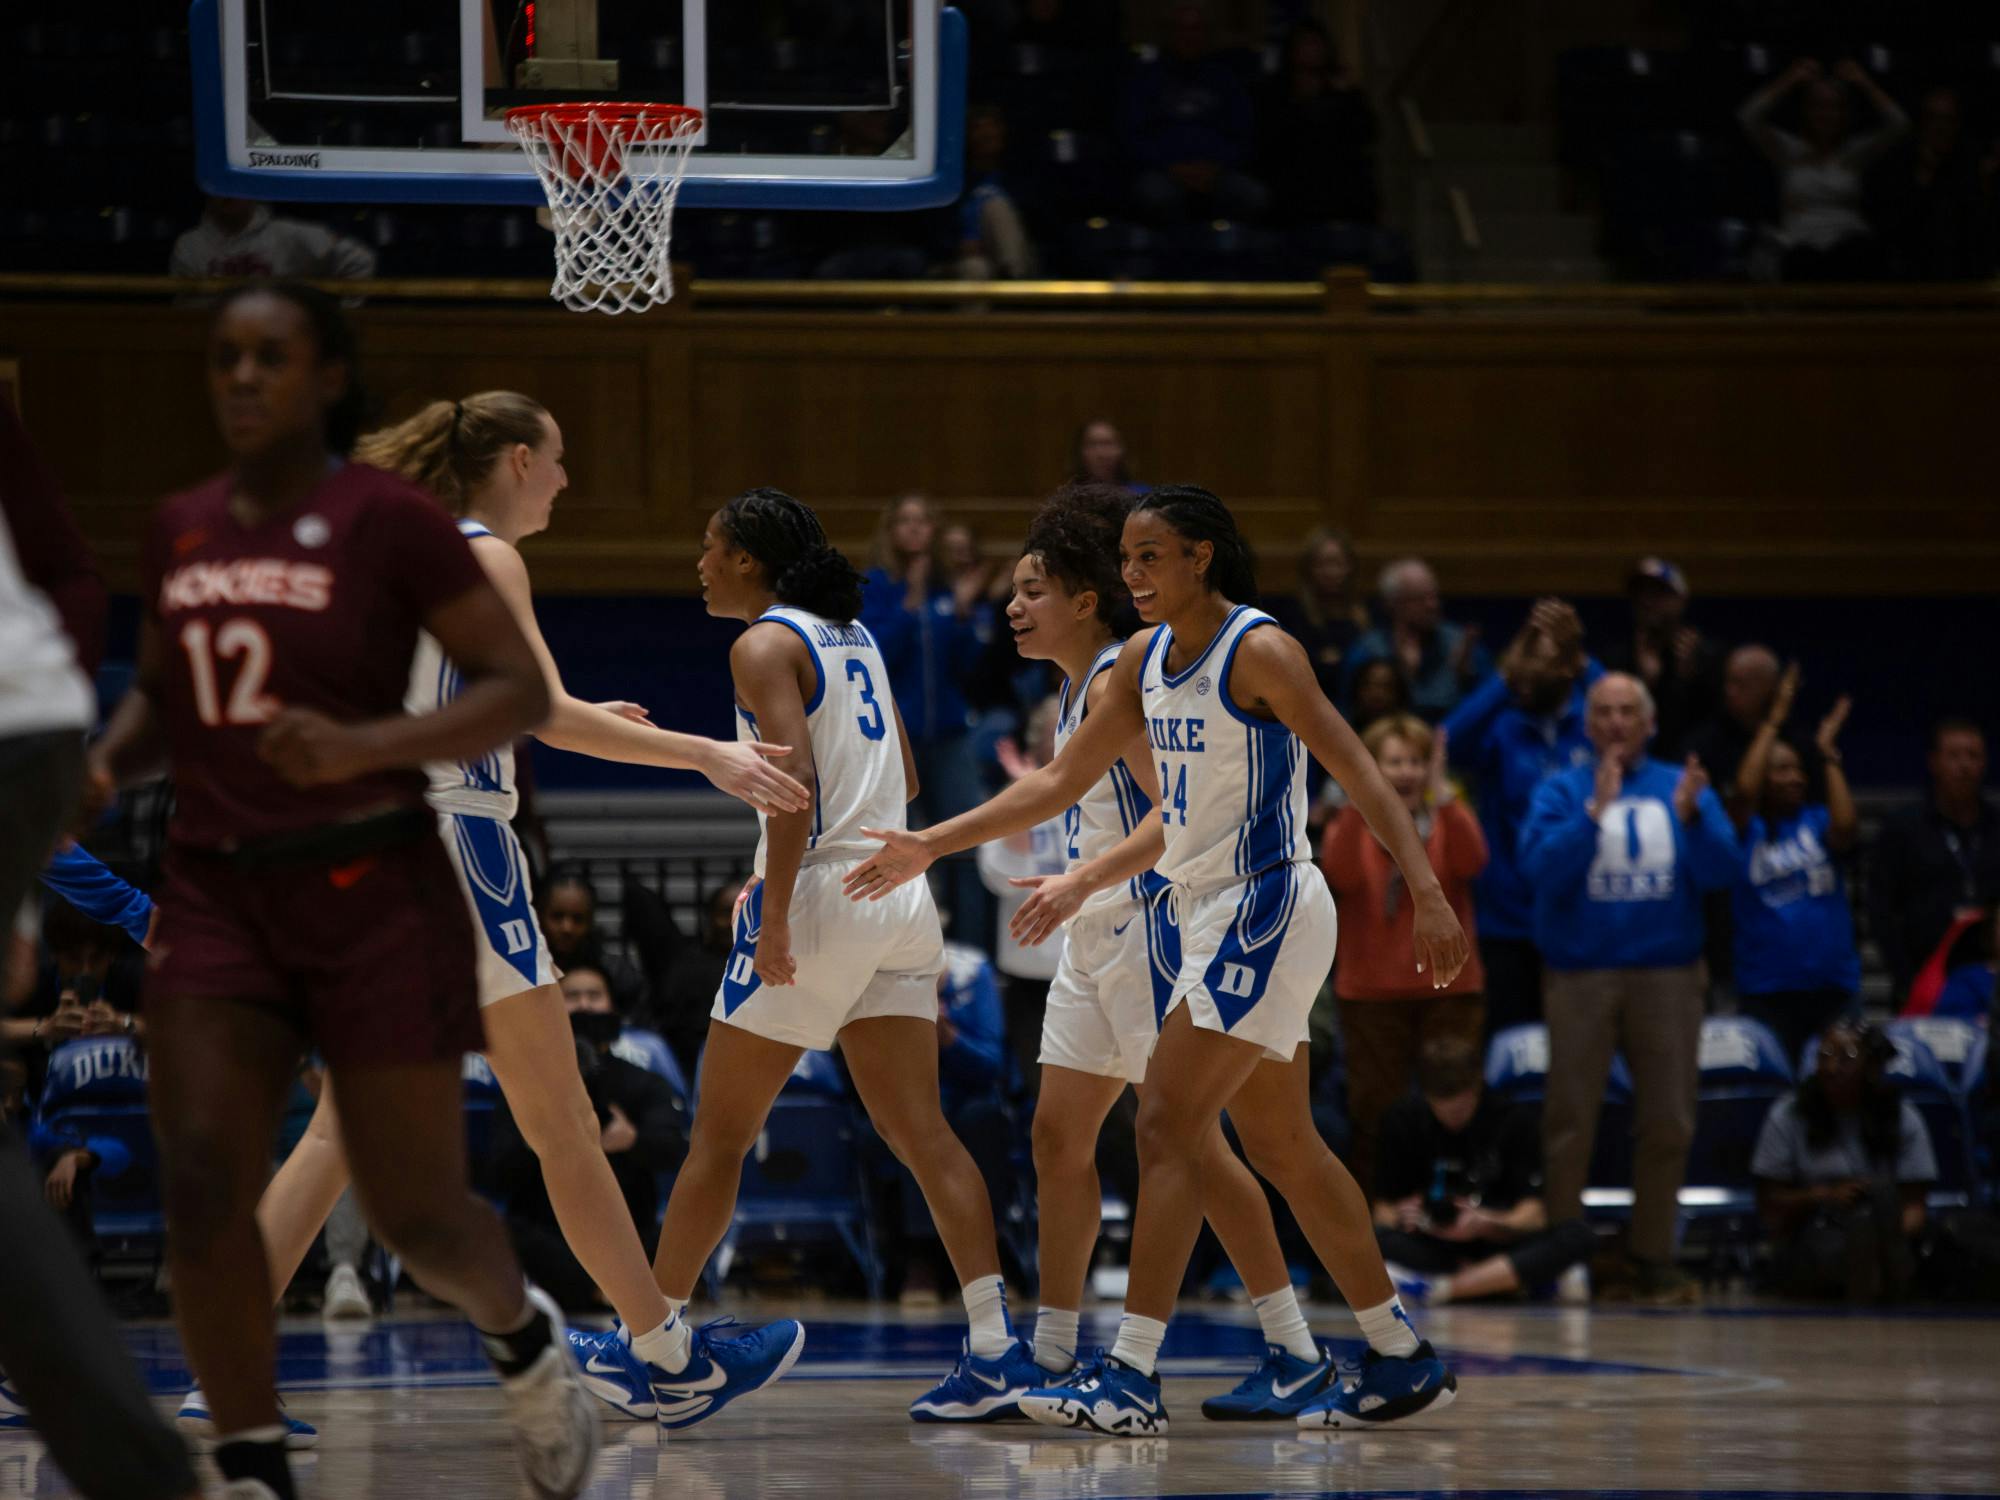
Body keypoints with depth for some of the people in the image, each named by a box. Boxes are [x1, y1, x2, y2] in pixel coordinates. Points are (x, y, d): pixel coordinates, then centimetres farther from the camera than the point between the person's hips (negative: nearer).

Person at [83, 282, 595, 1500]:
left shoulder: (390, 520, -8)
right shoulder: (182, 530, 9)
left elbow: (521, 692, -9)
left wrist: (365, 745, -25)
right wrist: (103, 766, 0)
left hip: (376, 899, -4)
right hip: (220, 899, 4)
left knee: (417, 1217, 2)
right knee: (201, 1182, -15)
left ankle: (524, 1336, 36)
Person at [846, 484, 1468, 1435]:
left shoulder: (1258, 653, -14)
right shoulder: (1145, 659, 10)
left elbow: (1358, 774, -18)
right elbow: (1062, 782, 14)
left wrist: (1427, 891, -27)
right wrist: (932, 847, 10)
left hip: (1266, 911, -9)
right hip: (1203, 914, 9)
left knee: (1168, 1127, -12)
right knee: (1282, 1149, 11)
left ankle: (1132, 1377, -13)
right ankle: (1403, 1364, 18)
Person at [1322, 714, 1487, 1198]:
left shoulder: (1447, 822, 8)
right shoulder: (1351, 826, 6)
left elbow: (1471, 862, -15)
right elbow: (1341, 874, -17)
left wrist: (1444, 795, -26)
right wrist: (1358, 802, -26)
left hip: (1449, 989, 1)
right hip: (1372, 991, -1)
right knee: (1375, 1110, -1)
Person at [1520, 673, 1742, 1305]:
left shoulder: (1683, 789, 10)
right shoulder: (1561, 792, 7)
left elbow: (1722, 871, -1)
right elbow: (1542, 867, -9)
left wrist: (1690, 818, -18)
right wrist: (1594, 814, -20)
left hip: (1667, 974, 1)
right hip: (1581, 976, -1)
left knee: (1668, 1122, 1)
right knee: (1570, 1122, -4)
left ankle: (1654, 1258, 10)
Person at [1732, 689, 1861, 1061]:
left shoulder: (1817, 821, 8)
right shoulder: (1747, 829, 3)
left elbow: (1845, 825, -14)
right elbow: (1744, 790, -17)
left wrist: (1827, 754, -7)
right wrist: (1773, 723, -11)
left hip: (1832, 985, 2)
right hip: (1767, 988, -2)